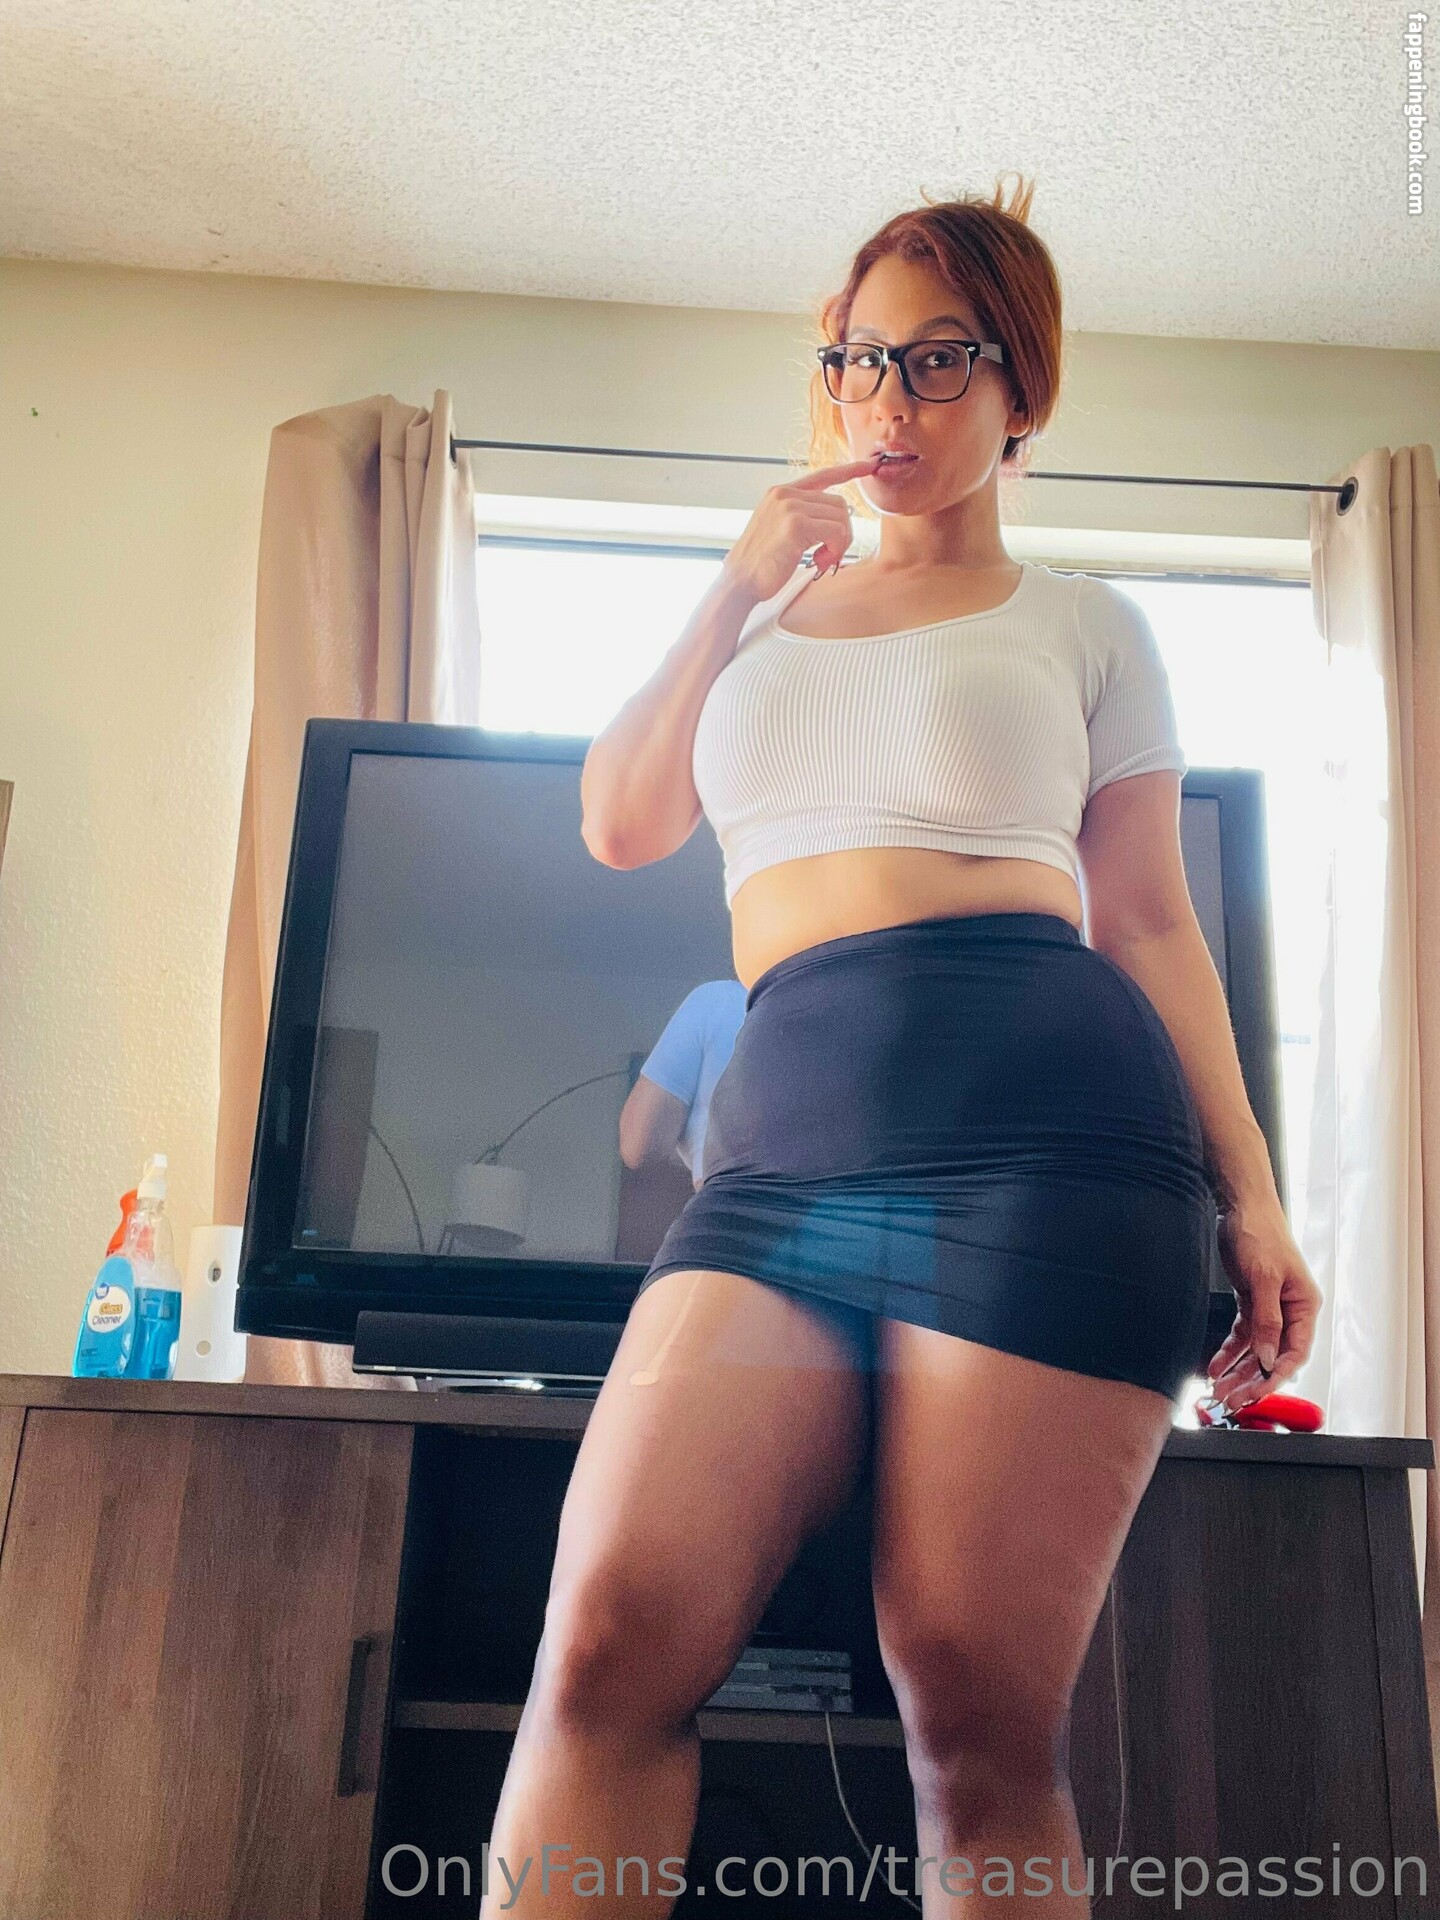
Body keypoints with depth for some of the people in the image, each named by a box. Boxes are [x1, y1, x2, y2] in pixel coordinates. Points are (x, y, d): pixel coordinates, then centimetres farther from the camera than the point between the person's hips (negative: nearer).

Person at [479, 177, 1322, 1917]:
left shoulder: (1079, 621, 17)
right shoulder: (765, 612, 27)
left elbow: (1150, 923, 12)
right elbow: (621, 824, 16)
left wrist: (1248, 1196, 3)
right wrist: (743, 584, 12)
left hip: (1038, 1126, -2)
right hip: (788, 1137, 3)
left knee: (979, 1722, -3)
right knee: (612, 1631, -13)